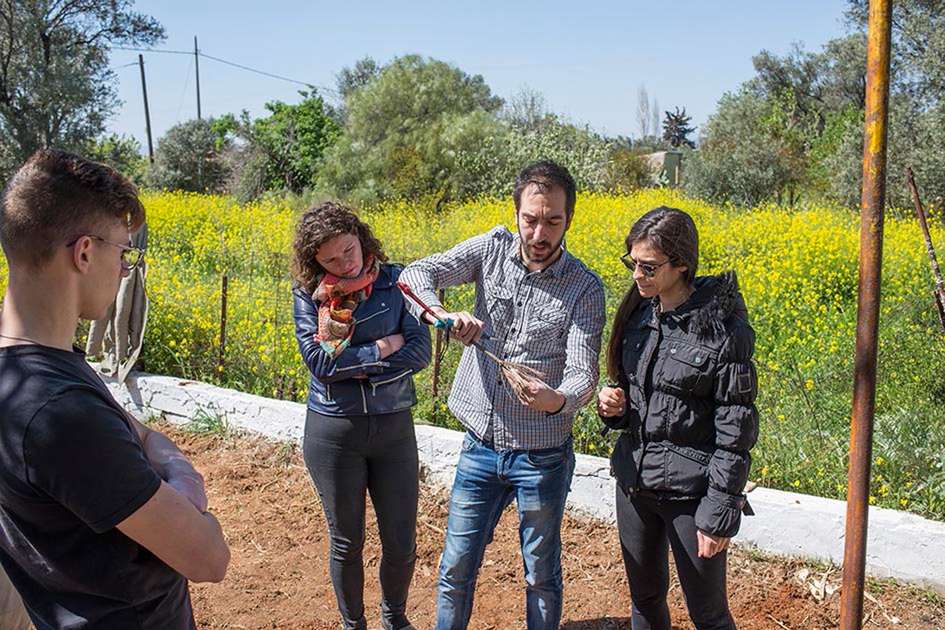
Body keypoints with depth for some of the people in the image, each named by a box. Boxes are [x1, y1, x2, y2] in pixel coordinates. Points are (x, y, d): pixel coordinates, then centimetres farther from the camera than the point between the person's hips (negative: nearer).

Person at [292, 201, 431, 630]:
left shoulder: (395, 281, -4)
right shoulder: (309, 291, -4)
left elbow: (420, 352, -10)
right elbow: (317, 359, -15)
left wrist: (350, 366, -16)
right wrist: (380, 350, -14)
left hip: (394, 428, 1)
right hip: (333, 430, -1)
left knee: (402, 542, 10)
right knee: (346, 543, 13)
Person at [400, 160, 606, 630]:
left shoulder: (584, 288, -11)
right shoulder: (492, 249, -4)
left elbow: (583, 373, -18)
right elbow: (416, 274, -12)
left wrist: (558, 399, -42)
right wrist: (442, 314, -34)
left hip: (541, 456, -2)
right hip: (479, 446, 2)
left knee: (541, 576, 16)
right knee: (456, 568, 14)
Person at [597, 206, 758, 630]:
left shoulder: (723, 328, -16)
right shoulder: (637, 313, 3)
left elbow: (735, 429, -15)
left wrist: (720, 513, -16)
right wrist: (614, 406, -6)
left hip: (690, 490, -6)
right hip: (634, 481, 6)